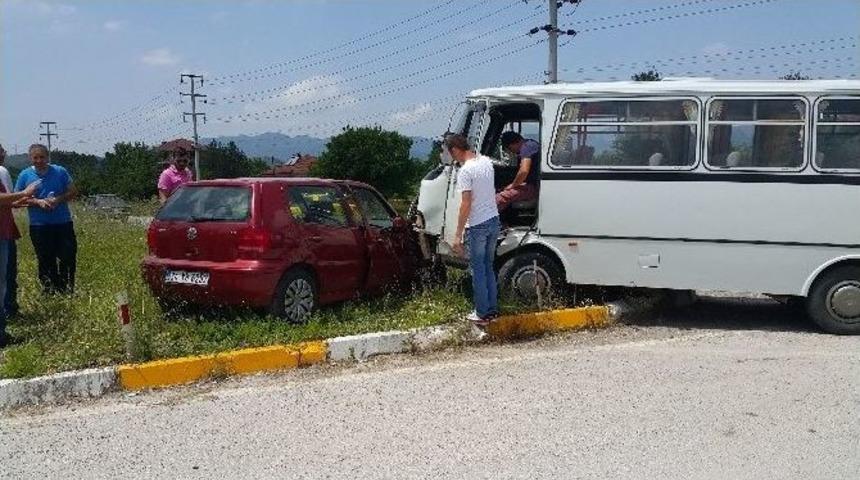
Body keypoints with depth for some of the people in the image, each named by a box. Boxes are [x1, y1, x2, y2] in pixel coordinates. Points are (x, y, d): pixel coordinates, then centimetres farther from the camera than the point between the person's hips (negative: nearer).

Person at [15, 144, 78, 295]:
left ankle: (67, 291, 13)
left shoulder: (60, 172, 2)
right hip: (39, 226, 0)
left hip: (63, 223, 0)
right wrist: (37, 202, -14)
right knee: (46, 262, 6)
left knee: (68, 258, 0)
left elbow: (73, 192, 5)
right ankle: (50, 292, 14)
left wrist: (58, 200, -13)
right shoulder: (25, 175, 2)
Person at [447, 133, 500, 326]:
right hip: (494, 221, 7)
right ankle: (492, 309, 23)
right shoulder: (486, 161, 5)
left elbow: (466, 204, -22)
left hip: (477, 227, -7)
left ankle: (482, 314, 9)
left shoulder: (465, 171, -19)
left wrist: (458, 235, -18)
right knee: (489, 267, 18)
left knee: (478, 270, 3)